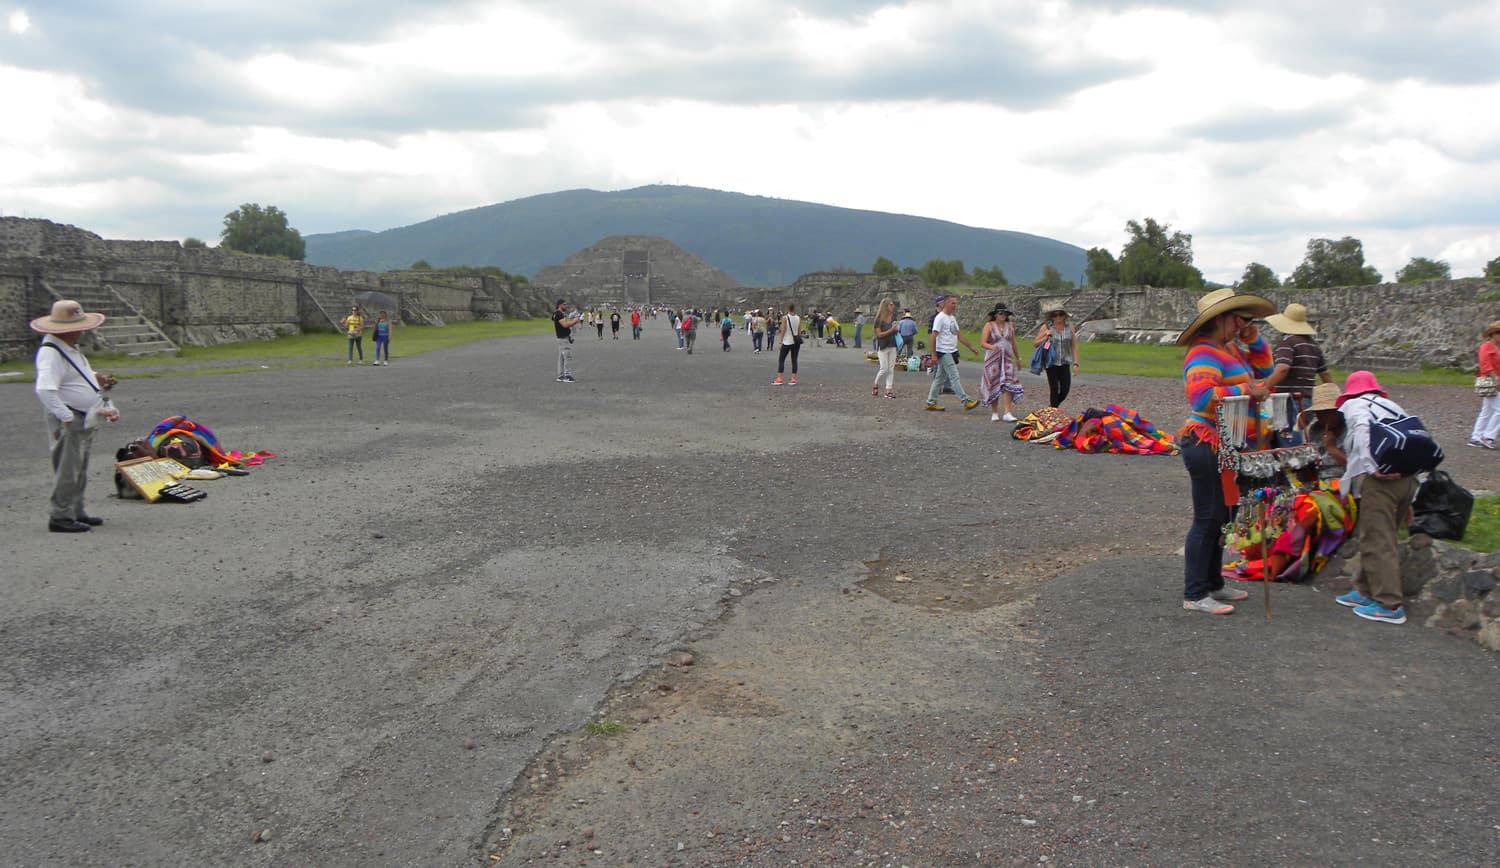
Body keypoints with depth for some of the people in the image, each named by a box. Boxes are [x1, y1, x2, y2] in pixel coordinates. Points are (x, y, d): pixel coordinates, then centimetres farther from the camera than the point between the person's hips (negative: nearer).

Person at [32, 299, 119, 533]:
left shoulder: (71, 348, 14)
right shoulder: (51, 353, -18)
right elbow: (45, 390, -30)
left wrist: (96, 378, 12)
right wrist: (67, 417, -29)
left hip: (84, 420, 10)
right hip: (68, 422, -10)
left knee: (80, 471, 17)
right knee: (67, 471, -6)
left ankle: (76, 512, 27)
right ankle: (60, 517, 1)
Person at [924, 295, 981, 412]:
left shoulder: (953, 318, 16)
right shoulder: (940, 318, -12)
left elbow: (959, 335, 21)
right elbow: (933, 336, -15)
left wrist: (971, 347, 17)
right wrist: (934, 354, -19)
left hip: (952, 352, 9)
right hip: (944, 352, -9)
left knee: (939, 378, 11)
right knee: (954, 377, -10)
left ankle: (931, 402, 16)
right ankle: (966, 401, -12)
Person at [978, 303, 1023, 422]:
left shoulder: (1010, 326, 11)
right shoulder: (989, 325, 0)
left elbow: (1013, 344, 20)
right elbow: (983, 343, -7)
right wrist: (992, 347, -27)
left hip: (1008, 358, 2)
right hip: (993, 359, -2)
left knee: (1008, 385, -11)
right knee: (994, 386, 1)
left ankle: (1007, 413, -14)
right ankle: (994, 413, 12)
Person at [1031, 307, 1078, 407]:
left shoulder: (1069, 328, 6)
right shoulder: (1046, 327, -1)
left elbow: (1074, 346, 9)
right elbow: (1035, 343, 3)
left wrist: (1075, 363, 3)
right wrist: (1046, 337, -14)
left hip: (1065, 363, 2)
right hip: (1051, 362, -2)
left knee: (1065, 388, -2)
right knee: (1054, 388, -3)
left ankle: (1054, 406, 24)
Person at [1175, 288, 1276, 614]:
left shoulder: (1230, 349, 14)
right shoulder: (1204, 354, -18)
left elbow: (1262, 369, 23)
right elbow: (1202, 397, -31)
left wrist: (1253, 338, 10)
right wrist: (1245, 389, -28)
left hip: (1226, 449, 11)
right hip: (1206, 446, -11)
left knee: (1220, 517, 17)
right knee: (1207, 519, -6)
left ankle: (1213, 584, 28)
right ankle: (1194, 595, 0)